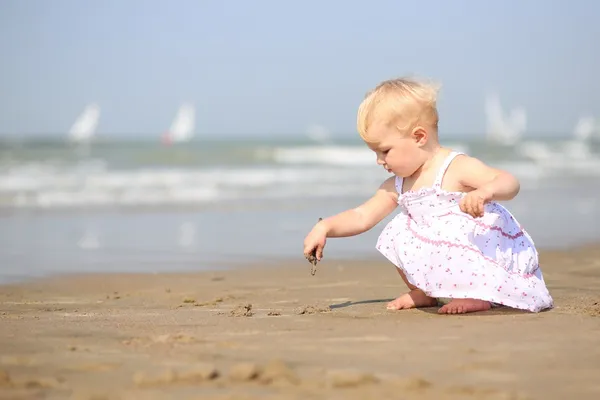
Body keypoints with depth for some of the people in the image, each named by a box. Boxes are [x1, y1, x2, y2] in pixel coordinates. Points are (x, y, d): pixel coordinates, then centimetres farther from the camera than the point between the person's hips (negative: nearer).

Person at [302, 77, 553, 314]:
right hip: (443, 249, 9)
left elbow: (509, 183, -28)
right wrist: (325, 227, -3)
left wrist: (485, 191, -50)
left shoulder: (457, 168, -16)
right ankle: (423, 294, 16)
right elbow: (361, 217, 12)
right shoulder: (397, 186, 8)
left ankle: (480, 294, -12)